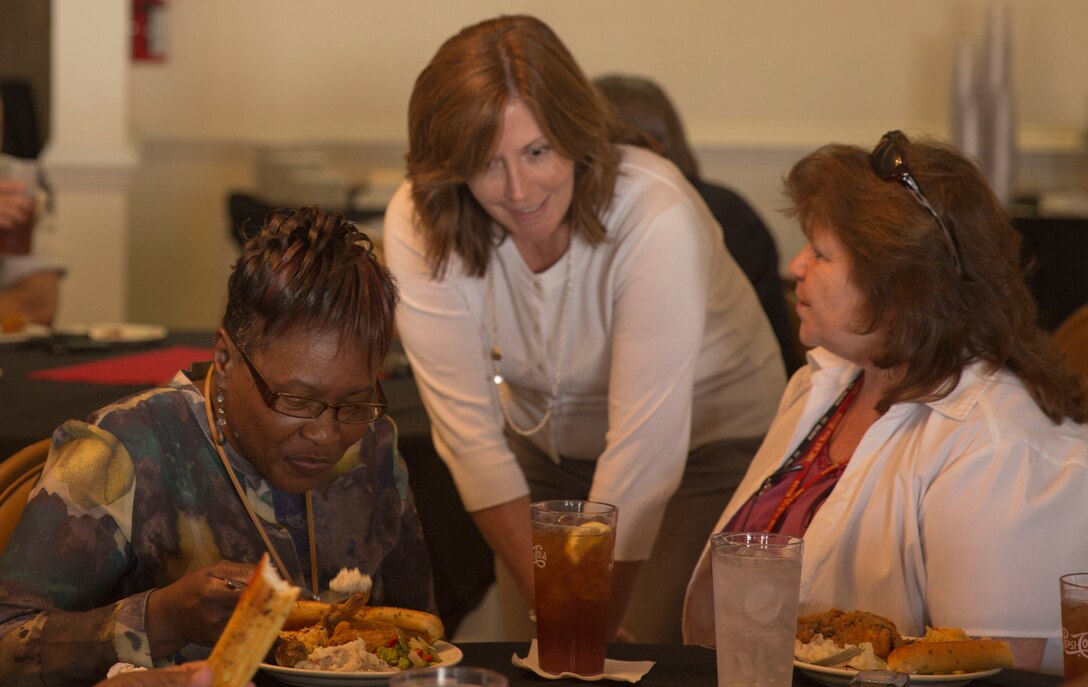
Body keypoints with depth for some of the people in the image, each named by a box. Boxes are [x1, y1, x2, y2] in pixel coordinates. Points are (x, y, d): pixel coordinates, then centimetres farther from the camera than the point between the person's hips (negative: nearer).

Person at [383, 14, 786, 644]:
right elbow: (469, 432, -19)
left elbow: (644, 449, -32)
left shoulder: (656, 218, -34)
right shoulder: (418, 226, -22)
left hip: (707, 438, -3)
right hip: (546, 445, 3)